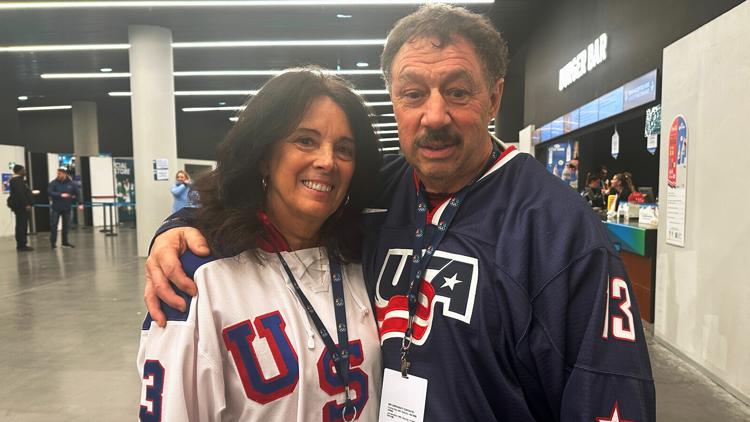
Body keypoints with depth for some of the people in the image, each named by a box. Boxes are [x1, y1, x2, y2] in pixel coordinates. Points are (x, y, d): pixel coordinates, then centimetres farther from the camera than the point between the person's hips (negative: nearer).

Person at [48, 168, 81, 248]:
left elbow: (77, 194, 4)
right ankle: (53, 242, 4)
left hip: (67, 208, 2)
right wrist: (61, 195, -23)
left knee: (66, 225, 9)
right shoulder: (53, 183, -5)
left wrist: (80, 204, -4)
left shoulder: (71, 183, 0)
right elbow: (49, 192, -14)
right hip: (56, 208, -2)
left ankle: (65, 241, 20)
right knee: (53, 225, -5)